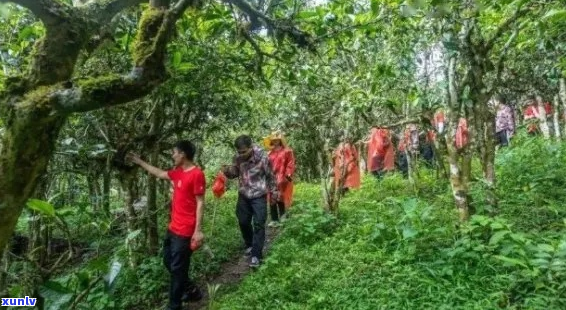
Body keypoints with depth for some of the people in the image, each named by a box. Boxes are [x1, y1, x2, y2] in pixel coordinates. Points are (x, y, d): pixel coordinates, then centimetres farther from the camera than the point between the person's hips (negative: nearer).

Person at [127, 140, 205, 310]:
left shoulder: (197, 174, -18)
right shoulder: (178, 172, 8)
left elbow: (200, 203, -18)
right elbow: (159, 173, 26)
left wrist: (198, 230, -18)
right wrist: (139, 162, 30)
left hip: (185, 231, -9)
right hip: (173, 227, 9)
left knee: (177, 268, 3)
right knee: (168, 261, 20)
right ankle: (189, 290, 36)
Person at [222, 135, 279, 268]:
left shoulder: (263, 158, -21)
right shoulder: (238, 158, -9)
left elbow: (270, 177, -8)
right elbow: (234, 173, 5)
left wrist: (274, 193, 1)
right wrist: (227, 170, -19)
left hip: (259, 196, -5)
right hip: (243, 196, 5)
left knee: (258, 225, -4)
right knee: (243, 222, 14)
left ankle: (256, 255, 2)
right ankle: (250, 245, 38)